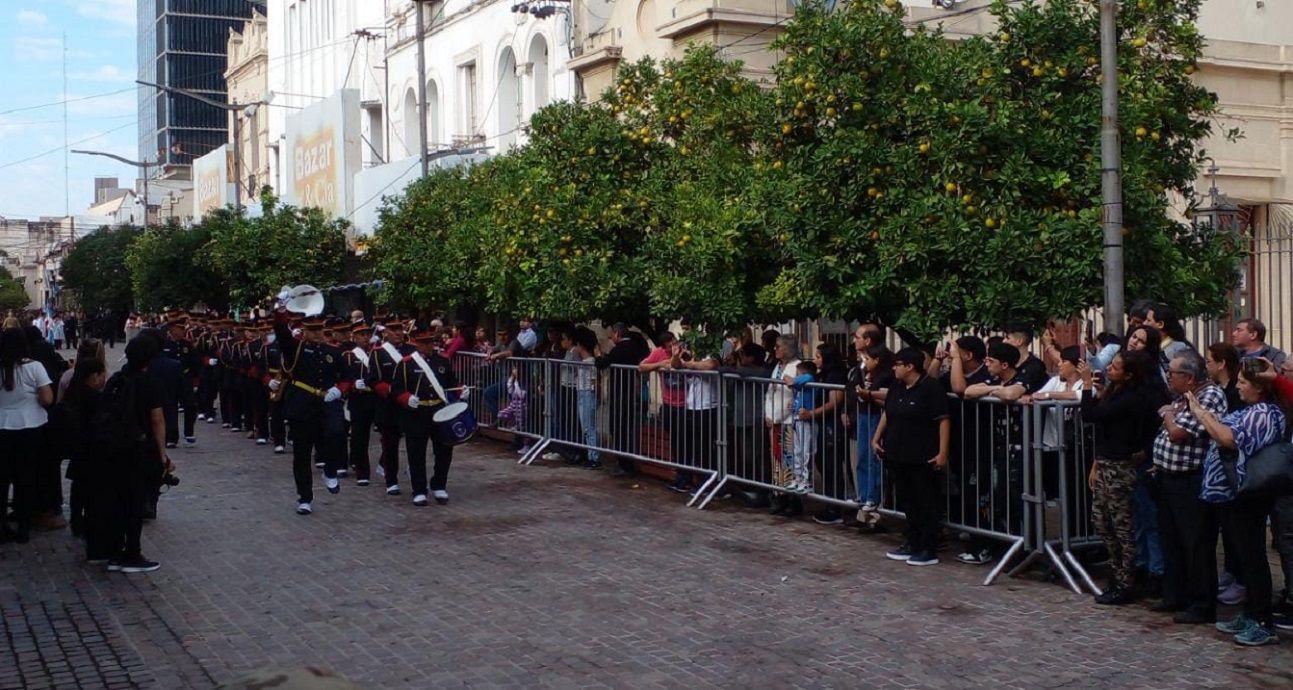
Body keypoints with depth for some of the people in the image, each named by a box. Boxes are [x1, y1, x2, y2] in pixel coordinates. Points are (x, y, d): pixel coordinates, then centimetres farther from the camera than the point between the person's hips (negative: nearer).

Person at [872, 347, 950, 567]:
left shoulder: (930, 388, -14)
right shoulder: (897, 387, 11)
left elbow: (944, 420, -16)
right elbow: (887, 414, 23)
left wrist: (942, 453, -20)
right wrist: (876, 438, 17)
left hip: (922, 458, -8)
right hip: (899, 456, 8)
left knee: (926, 503, 0)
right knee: (907, 500, 14)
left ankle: (929, 550, 5)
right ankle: (912, 544, 24)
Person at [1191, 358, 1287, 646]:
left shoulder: (1264, 415, -16)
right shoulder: (1249, 411, 16)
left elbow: (1229, 439, -26)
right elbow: (1222, 432, 16)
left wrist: (1201, 412, -18)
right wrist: (1201, 412, 9)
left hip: (1247, 498, -10)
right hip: (1233, 494, 10)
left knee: (1252, 557, -5)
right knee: (1243, 557, 15)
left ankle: (1264, 624, 0)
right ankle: (1250, 615, 24)